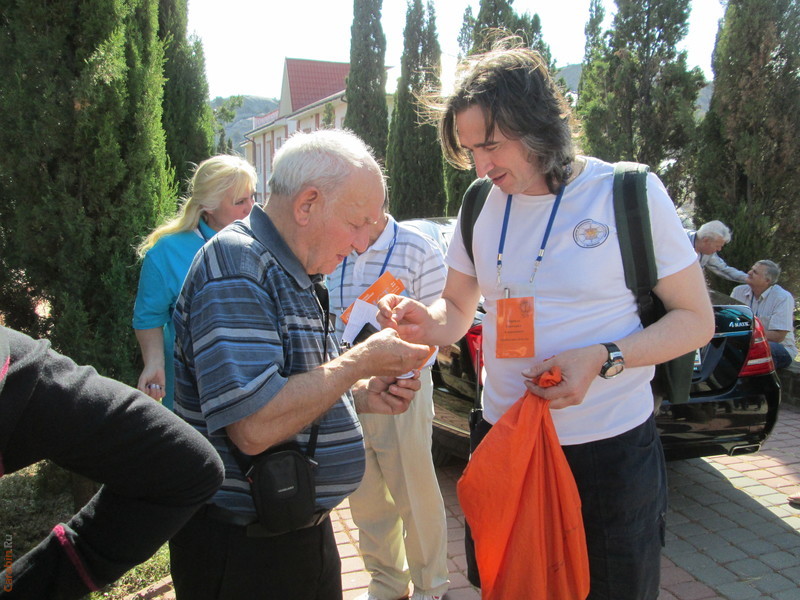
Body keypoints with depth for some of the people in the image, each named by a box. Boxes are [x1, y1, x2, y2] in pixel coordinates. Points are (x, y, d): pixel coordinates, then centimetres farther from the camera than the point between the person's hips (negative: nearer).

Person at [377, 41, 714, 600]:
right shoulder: (480, 204, 2)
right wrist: (426, 324, -14)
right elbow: (457, 309, 10)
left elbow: (697, 319, -6)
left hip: (610, 448, -3)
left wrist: (603, 359, -22)